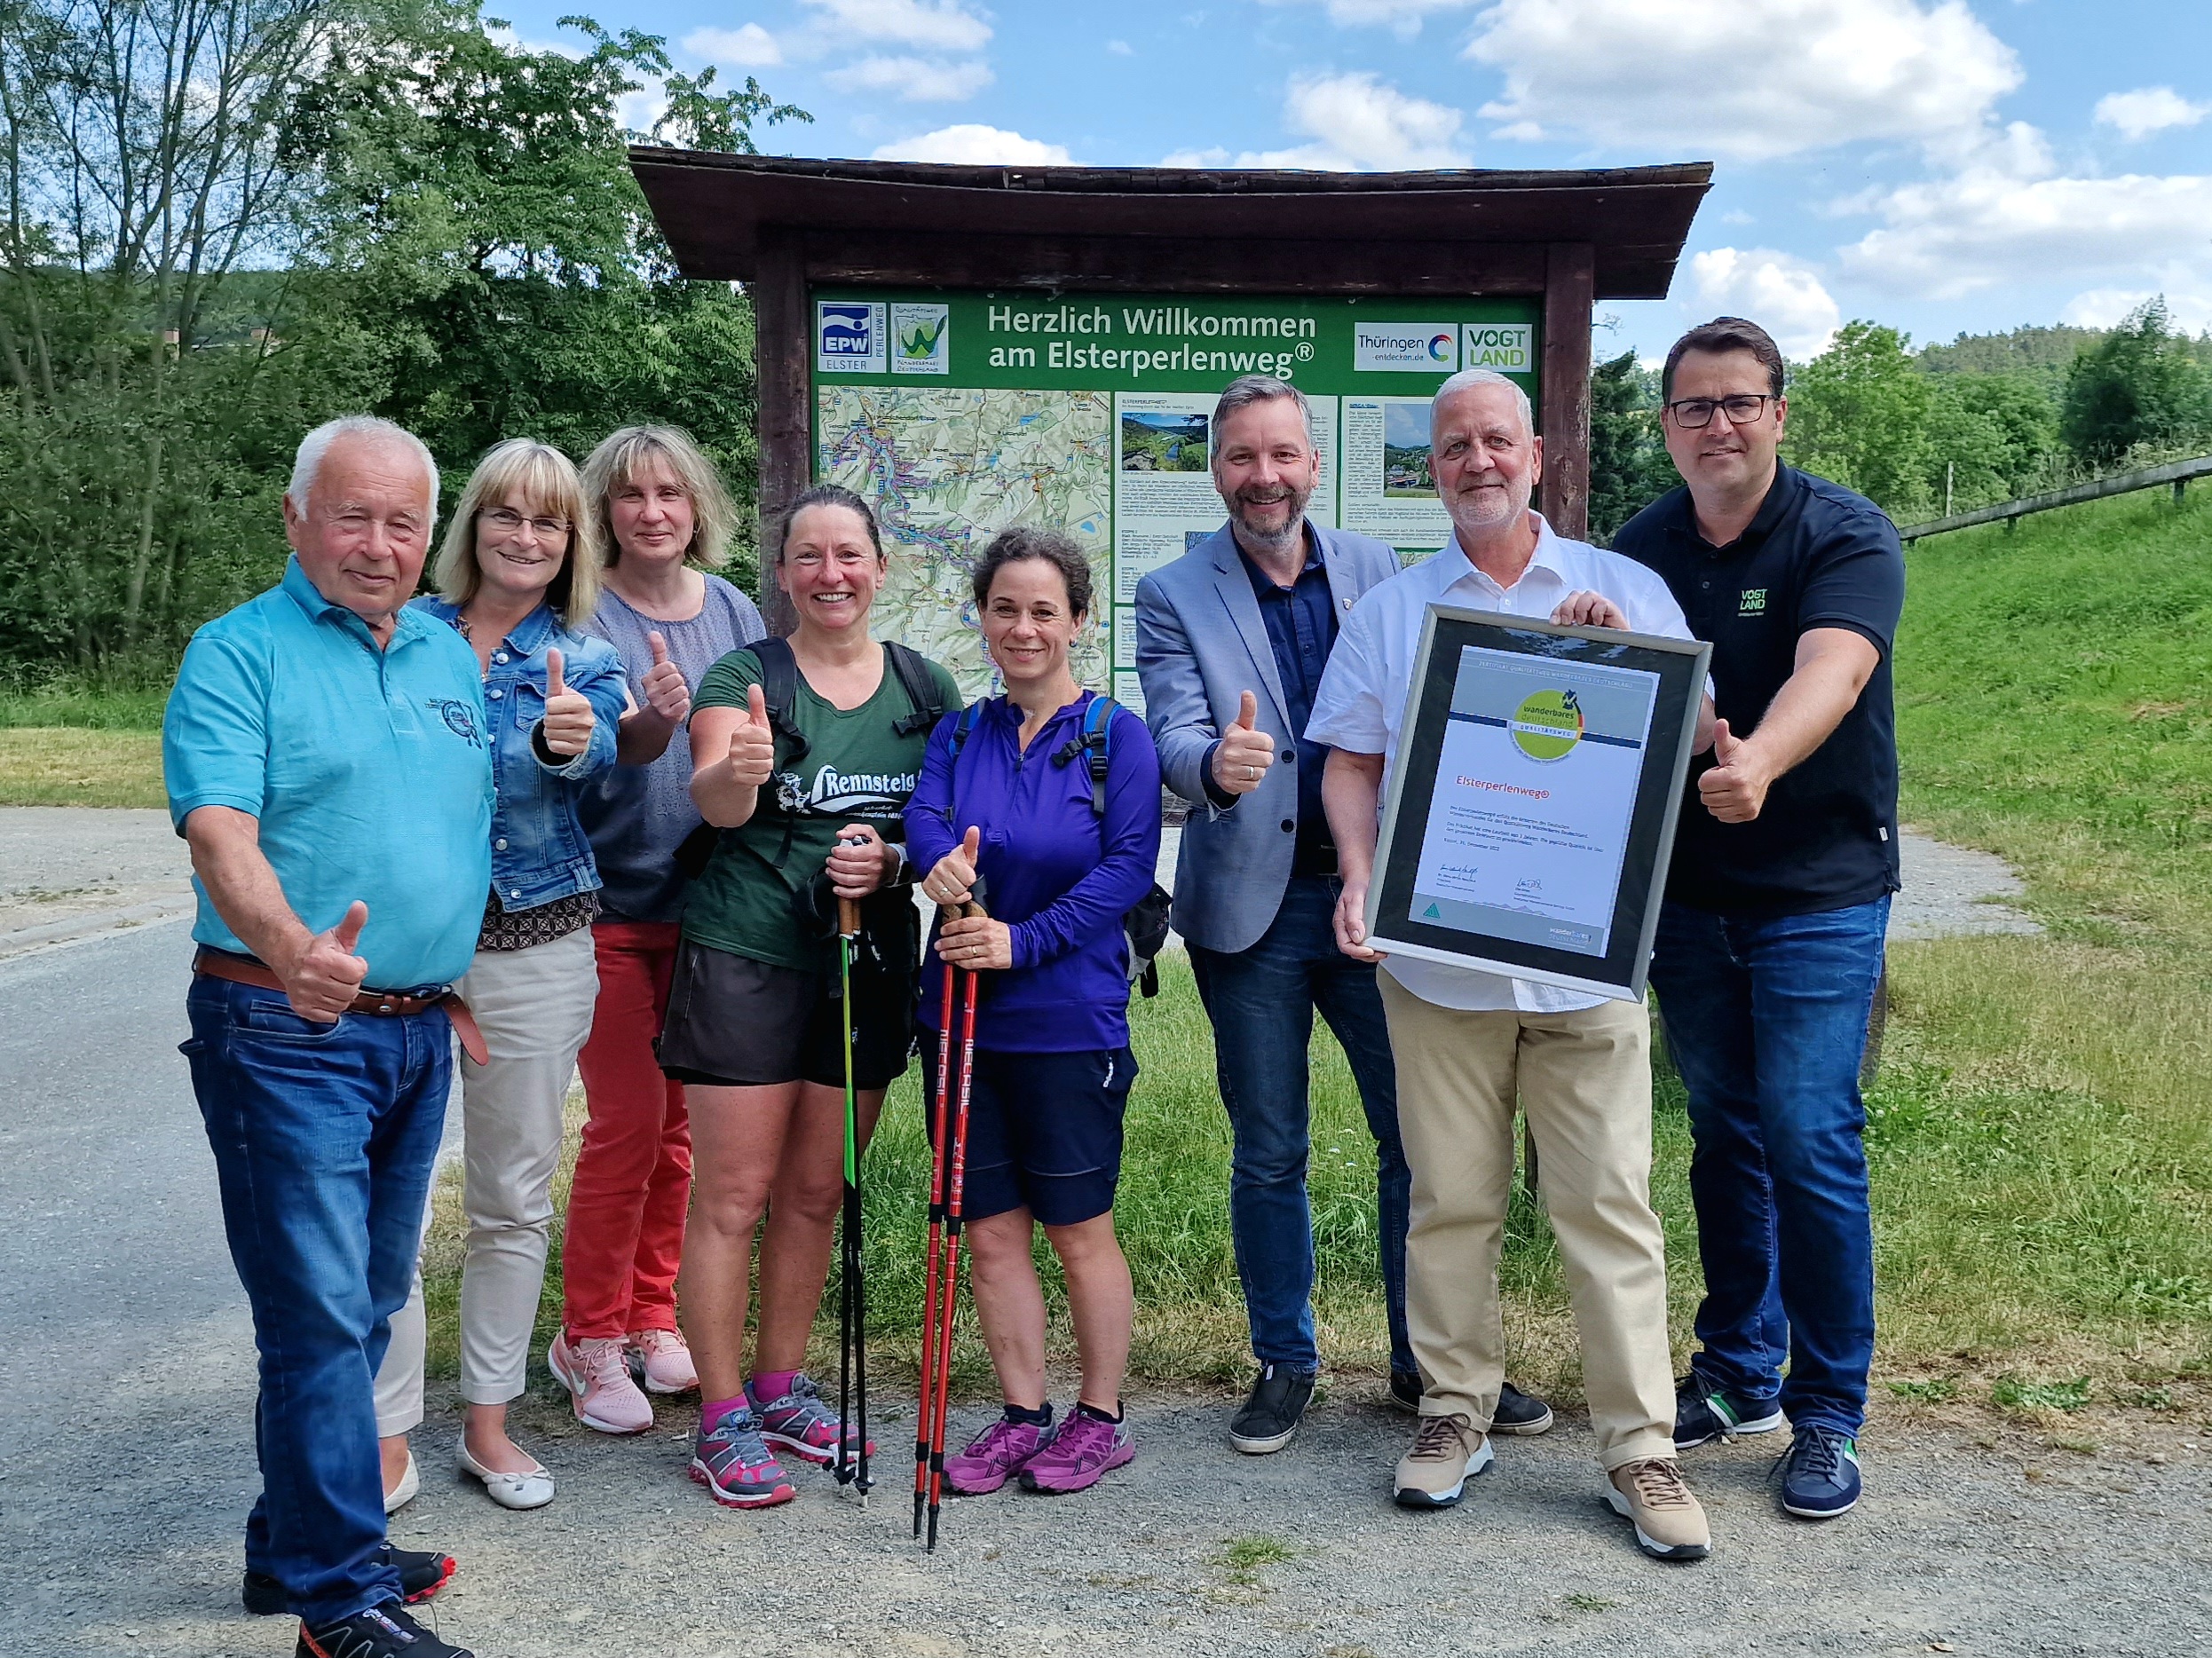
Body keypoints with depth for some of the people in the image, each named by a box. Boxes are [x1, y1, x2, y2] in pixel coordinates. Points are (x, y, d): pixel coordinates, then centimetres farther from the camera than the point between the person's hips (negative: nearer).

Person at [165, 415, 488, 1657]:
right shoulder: (239, 653, -7)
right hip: (285, 1029, -6)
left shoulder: (452, 655, 13)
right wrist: (294, 947, -39)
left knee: (366, 1304, 14)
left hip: (417, 1030, 7)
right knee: (321, 1309, -5)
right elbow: (222, 836, -20)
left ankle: (297, 1544, 29)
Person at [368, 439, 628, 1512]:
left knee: (514, 1197, 9)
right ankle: (385, 1432, 13)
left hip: (534, 949, 1)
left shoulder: (584, 663, 3)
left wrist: (571, 741, -42)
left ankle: (488, 1422, 24)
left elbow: (593, 759, -19)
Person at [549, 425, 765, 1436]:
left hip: (706, 902, 4)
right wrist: (641, 734, -37)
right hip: (613, 901, -4)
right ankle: (589, 1339, 15)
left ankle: (651, 1316, 27)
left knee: (683, 1118, 11)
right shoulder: (585, 617, -9)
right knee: (626, 1122, -3)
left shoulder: (731, 611, 4)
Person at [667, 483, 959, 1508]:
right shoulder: (743, 677, -4)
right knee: (733, 1195, -2)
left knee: (817, 1193, 13)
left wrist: (892, 860, -11)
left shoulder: (926, 688, 7)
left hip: (869, 960, 4)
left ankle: (780, 1387, 29)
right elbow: (715, 801, -20)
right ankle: (722, 1424, 10)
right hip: (747, 959, -4)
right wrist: (736, 772, -43)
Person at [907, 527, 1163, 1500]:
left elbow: (1128, 866, -12)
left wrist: (1025, 940, -22)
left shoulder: (1116, 736, -3)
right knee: (990, 1231, 11)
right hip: (960, 1015, 4)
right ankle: (1022, 1416, 26)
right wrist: (941, 863, -32)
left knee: (1078, 1231, 8)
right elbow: (923, 819, -8)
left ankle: (1100, 1419, 25)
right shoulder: (958, 734, 8)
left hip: (1069, 1024, -4)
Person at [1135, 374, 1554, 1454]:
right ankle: (1284, 1363, 26)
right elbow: (1174, 730, -14)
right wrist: (1216, 764, -36)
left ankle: (1431, 1364, 23)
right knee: (1268, 1154, 8)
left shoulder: (1377, 571, 7)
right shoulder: (1174, 596, -1)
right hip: (1252, 906, -2)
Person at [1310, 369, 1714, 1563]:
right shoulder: (1389, 610, 12)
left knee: (1608, 1203, 0)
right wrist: (1358, 880, -6)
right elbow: (1351, 762, 10)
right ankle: (1455, 1410, 23)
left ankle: (1640, 1451, 10)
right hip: (1436, 952, 1)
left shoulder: (1626, 591, 9)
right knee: (1449, 1197, 8)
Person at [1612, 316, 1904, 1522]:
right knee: (1723, 1134, 13)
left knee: (1808, 1139, -7)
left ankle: (1828, 1414, 10)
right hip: (1686, 889, 4)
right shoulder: (1639, 550, 5)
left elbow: (1830, 669, -29)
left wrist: (1758, 761, -50)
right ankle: (1739, 1373, 28)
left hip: (1821, 888, -4)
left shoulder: (1846, 537, -11)